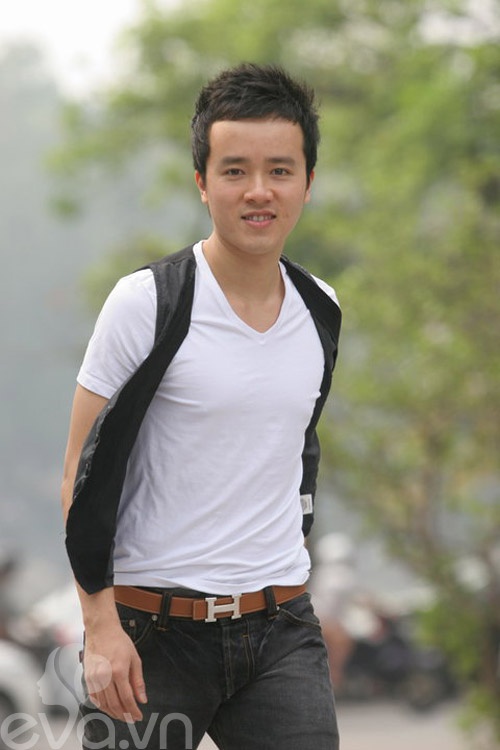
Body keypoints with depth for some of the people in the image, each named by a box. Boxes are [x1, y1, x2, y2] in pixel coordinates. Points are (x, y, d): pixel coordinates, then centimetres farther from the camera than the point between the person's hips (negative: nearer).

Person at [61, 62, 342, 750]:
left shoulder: (320, 312, 8)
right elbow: (84, 474, -8)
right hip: (153, 634, -4)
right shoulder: (148, 303, -8)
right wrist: (102, 628, -14)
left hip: (281, 635, 4)